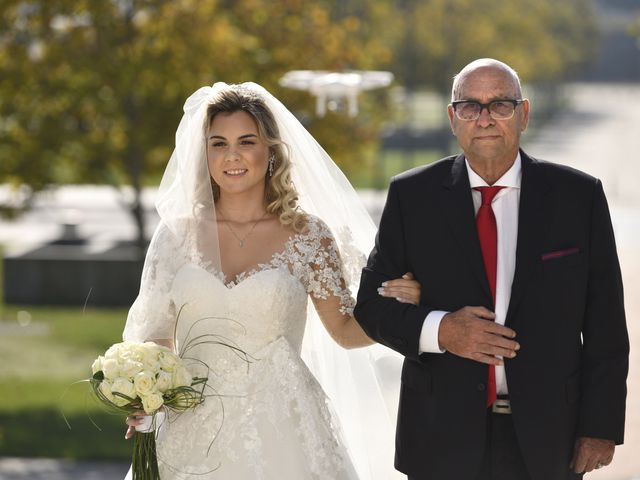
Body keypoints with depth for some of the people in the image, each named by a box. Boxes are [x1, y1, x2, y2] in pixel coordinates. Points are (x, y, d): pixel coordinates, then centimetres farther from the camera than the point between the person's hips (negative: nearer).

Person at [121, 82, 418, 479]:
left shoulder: (307, 234, 0)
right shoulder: (178, 234, 3)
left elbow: (346, 330, 7)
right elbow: (155, 334, 8)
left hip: (281, 433, -1)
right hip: (197, 437, 1)